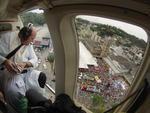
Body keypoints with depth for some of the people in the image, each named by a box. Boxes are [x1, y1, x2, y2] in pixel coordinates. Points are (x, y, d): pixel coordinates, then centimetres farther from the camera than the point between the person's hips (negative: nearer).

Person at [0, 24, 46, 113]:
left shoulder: (29, 44, 15)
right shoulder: (8, 37, -4)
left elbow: (35, 60, 7)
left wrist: (25, 64, -14)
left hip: (26, 72, 7)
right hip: (9, 72, -6)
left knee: (42, 76, -11)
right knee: (15, 92, -34)